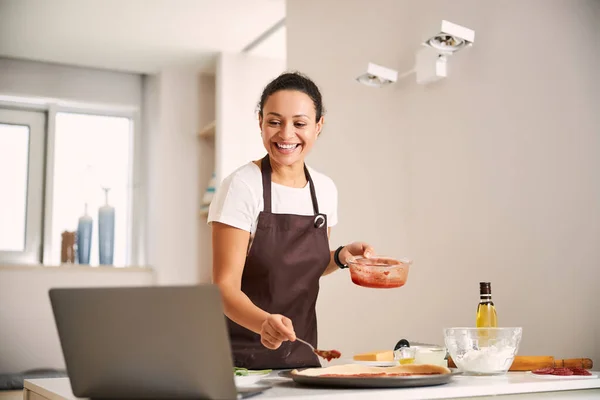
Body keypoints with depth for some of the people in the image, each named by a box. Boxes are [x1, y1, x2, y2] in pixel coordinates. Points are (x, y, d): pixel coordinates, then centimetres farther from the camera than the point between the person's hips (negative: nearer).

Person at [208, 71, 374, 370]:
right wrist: (264, 322, -38)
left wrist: (340, 257, -3)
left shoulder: (325, 189, 0)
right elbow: (226, 286, -20)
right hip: (242, 358, -5)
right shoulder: (241, 187, -17)